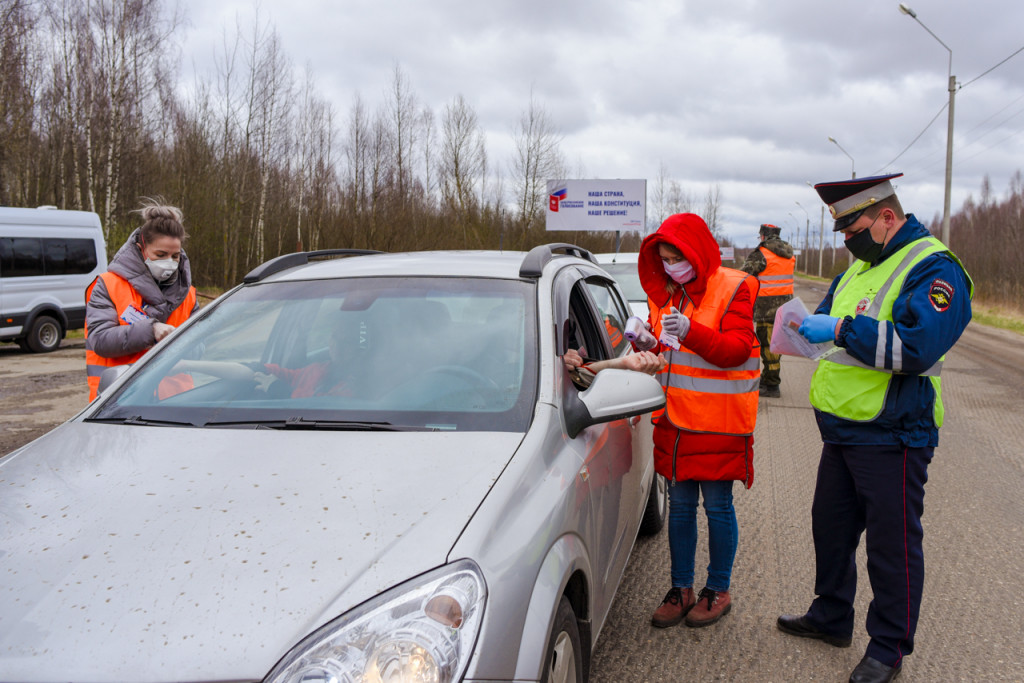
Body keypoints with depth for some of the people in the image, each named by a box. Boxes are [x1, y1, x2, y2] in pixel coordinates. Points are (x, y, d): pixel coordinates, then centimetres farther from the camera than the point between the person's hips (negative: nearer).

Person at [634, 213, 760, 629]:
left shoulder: (731, 289, -8)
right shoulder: (665, 293, 11)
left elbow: (737, 349, -17)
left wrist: (691, 331, -32)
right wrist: (646, 341, -8)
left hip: (718, 420, -5)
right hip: (674, 418, 6)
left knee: (717, 505, 4)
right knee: (679, 505, 10)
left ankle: (719, 590, 20)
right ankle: (681, 590, 22)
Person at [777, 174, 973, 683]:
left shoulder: (933, 269, -15)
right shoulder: (862, 266, 13)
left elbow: (916, 347, -28)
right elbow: (831, 312, 24)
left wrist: (842, 330, -26)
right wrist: (810, 327, 1)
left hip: (892, 435, -9)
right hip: (843, 430, 9)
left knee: (891, 543, 3)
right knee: (831, 526, 19)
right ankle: (831, 617, 37)